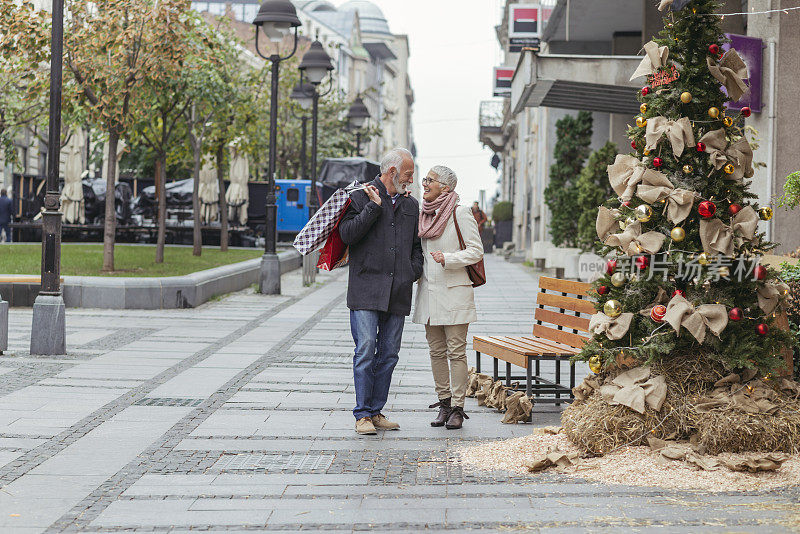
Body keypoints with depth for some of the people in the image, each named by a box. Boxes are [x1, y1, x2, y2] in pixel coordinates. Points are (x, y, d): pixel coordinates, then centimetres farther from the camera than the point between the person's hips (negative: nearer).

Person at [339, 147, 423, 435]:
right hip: (366, 288, -5)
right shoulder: (361, 197, 1)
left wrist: (414, 271, 8)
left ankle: (376, 411, 14)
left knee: (389, 354, 5)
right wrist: (374, 207, -12)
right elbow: (347, 233, -11)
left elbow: (417, 244, 25)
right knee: (366, 349, -10)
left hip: (398, 292, 5)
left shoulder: (411, 204, 17)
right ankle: (362, 414, -4)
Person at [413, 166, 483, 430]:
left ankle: (457, 408, -1)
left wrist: (447, 258, -20)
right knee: (436, 351, 8)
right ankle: (444, 403, 15)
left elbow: (476, 251, -8)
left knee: (456, 351, -4)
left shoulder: (460, 214, -6)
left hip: (454, 292, -6)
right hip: (428, 290, 6)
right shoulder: (423, 214, 12)